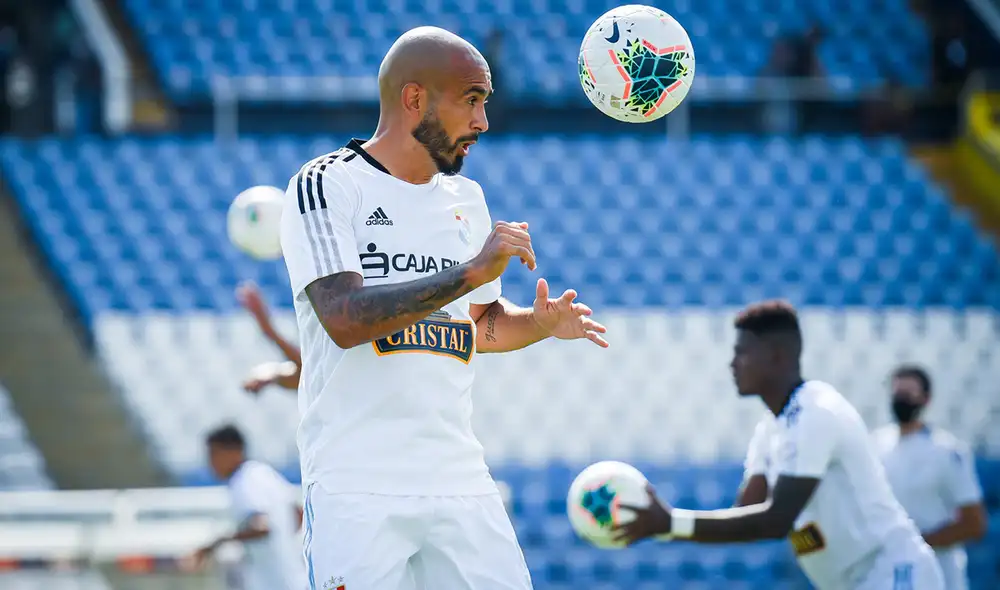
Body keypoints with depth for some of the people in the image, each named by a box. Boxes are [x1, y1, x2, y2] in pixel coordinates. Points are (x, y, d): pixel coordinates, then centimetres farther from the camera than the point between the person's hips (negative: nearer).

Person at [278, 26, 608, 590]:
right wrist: (472, 272, -22)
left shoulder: (466, 200, 16)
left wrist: (540, 323, 5)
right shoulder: (328, 186, -5)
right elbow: (345, 320, -19)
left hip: (461, 481, 6)